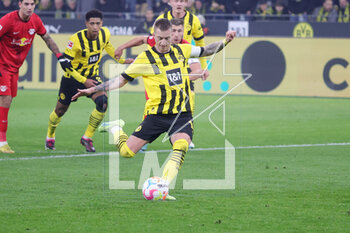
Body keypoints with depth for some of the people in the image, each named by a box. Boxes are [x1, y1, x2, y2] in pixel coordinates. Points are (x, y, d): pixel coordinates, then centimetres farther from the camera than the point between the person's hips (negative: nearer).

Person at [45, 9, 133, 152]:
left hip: (92, 77, 3)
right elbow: (66, 63, -22)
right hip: (72, 77, -3)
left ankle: (87, 138, -6)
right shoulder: (76, 39, -28)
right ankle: (50, 137, 42)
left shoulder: (105, 34, -13)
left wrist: (120, 60, 10)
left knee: (102, 102, -23)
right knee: (60, 110, 11)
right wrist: (83, 81, -26)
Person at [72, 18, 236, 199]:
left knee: (181, 148, -28)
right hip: (156, 114, -2)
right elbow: (122, 79, 2)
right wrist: (93, 89, -3)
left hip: (181, 114, 2)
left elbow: (207, 50, 23)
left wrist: (225, 41, 8)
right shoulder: (146, 58, -4)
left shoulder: (181, 51, 7)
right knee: (126, 152, -2)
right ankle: (115, 128, 31)